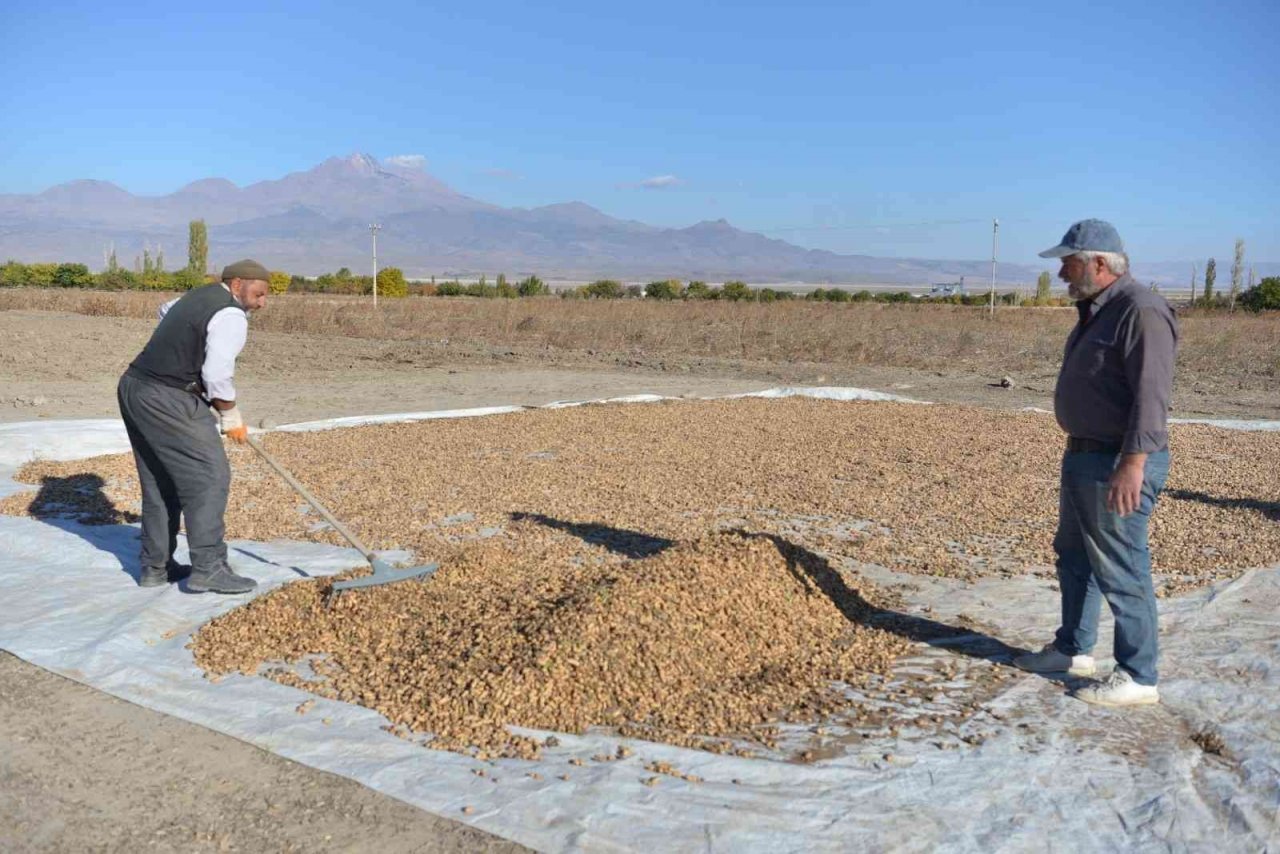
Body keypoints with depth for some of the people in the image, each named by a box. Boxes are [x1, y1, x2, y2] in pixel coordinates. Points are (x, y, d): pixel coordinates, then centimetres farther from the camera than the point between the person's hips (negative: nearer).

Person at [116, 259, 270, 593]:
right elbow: (217, 373, -20)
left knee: (159, 483, 14)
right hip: (168, 401, -10)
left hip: (133, 389, 10)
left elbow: (166, 310, 40)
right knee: (209, 476, -7)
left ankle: (155, 566, 20)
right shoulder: (232, 316, -12)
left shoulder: (199, 295, 18)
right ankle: (208, 568, -9)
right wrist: (231, 417, -7)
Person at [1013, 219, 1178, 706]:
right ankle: (1073, 650, 36)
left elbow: (1151, 394, -24)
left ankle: (1138, 678, 12)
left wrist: (1132, 464, -29)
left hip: (1119, 465, -10)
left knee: (1121, 572, -2)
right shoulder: (1096, 311, 14)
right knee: (1074, 557, 20)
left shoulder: (1141, 311, -18)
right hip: (1084, 456, 10)